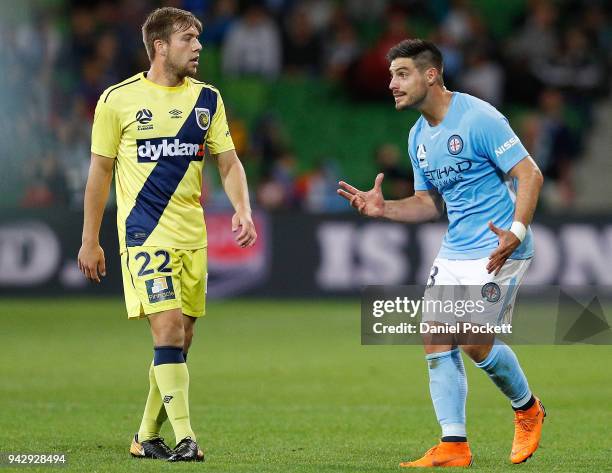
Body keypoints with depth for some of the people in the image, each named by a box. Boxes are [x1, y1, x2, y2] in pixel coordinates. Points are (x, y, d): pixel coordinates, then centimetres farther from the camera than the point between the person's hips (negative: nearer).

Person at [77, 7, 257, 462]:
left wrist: (243, 210, -8)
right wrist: (90, 240, 3)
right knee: (168, 328, -17)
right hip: (144, 232, -5)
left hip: (192, 236, 5)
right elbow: (100, 171, 3)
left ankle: (147, 437, 21)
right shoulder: (118, 99, -4)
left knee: (180, 339, 8)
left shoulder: (207, 98, 8)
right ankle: (184, 437, -17)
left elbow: (229, 162, 10)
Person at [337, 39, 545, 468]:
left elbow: (530, 174, -18)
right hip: (455, 251, 8)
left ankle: (527, 409, 16)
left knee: (476, 342, -12)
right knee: (436, 339, -2)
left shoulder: (478, 118, -16)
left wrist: (517, 231, -30)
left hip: (498, 249, -8)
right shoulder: (419, 137, 10)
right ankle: (454, 447, 2)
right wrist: (384, 208, 1)